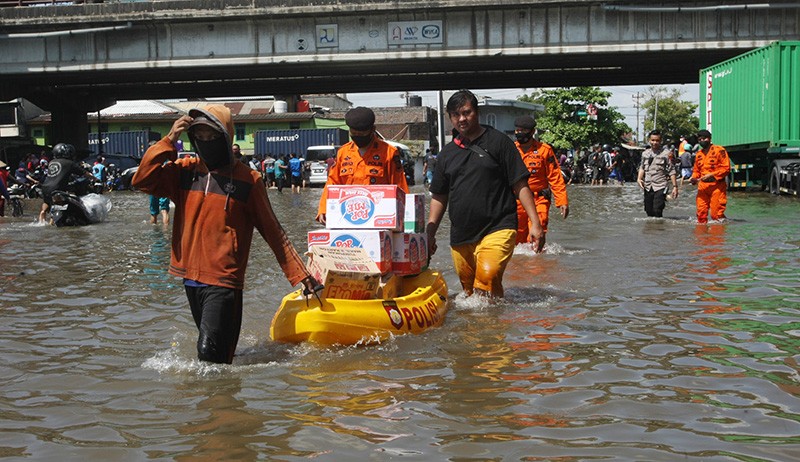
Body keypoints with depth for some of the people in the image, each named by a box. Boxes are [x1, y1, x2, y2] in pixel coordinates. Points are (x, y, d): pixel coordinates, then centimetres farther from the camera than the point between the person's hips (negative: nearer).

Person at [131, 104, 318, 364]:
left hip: (224, 281, -5)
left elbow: (273, 233, 1)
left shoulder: (247, 181, -4)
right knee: (210, 343, 15)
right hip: (190, 277, 5)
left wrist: (299, 274, 0)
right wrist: (168, 141, -9)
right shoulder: (185, 171, 7)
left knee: (211, 352, -14)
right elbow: (142, 181, -5)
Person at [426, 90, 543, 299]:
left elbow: (520, 185, 0)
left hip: (497, 229, -5)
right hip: (460, 235, 5)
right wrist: (429, 233, 13)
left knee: (488, 276, -25)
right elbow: (439, 197, 20)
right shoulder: (447, 153, 15)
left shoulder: (498, 141, 2)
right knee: (468, 290, 6)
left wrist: (535, 223, -7)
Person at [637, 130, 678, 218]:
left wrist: (675, 186, -6)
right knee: (649, 212, 8)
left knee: (657, 211, -18)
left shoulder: (666, 153, -2)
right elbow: (642, 167, 21)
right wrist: (639, 178, 3)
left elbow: (671, 171, -2)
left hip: (660, 187, -5)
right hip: (648, 187, 5)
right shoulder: (645, 153, 11)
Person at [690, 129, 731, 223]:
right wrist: (694, 178, 5)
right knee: (701, 213, 2)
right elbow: (696, 170, 27)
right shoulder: (699, 154, 16)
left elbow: (726, 168, -8)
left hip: (717, 187, -6)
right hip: (703, 186, 6)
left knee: (716, 214, -9)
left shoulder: (719, 150, -3)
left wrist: (712, 175, -16)